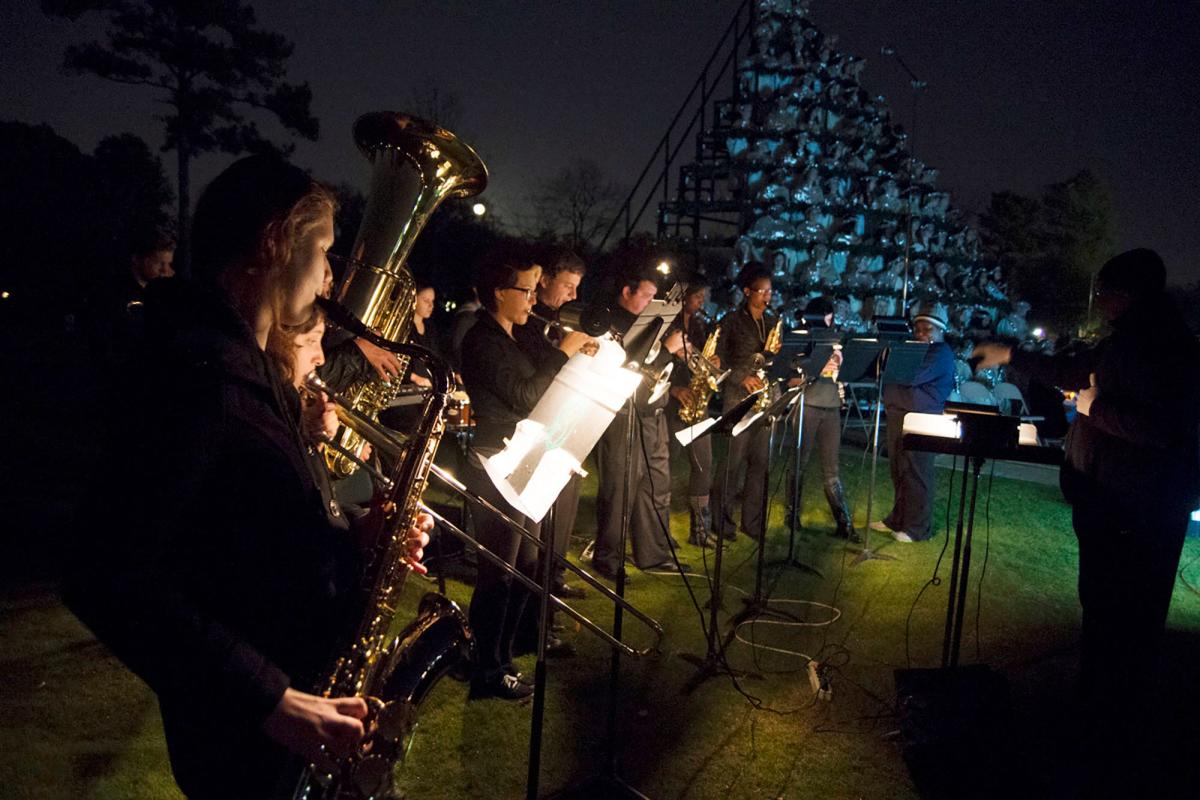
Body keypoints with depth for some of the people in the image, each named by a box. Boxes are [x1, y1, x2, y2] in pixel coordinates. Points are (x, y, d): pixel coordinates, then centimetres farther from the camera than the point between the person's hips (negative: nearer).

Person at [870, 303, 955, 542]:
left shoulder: (941, 353, -8)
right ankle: (898, 519, 23)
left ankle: (918, 528, 2)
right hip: (897, 416, 9)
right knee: (898, 472, 13)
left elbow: (911, 377, -20)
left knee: (916, 474, -5)